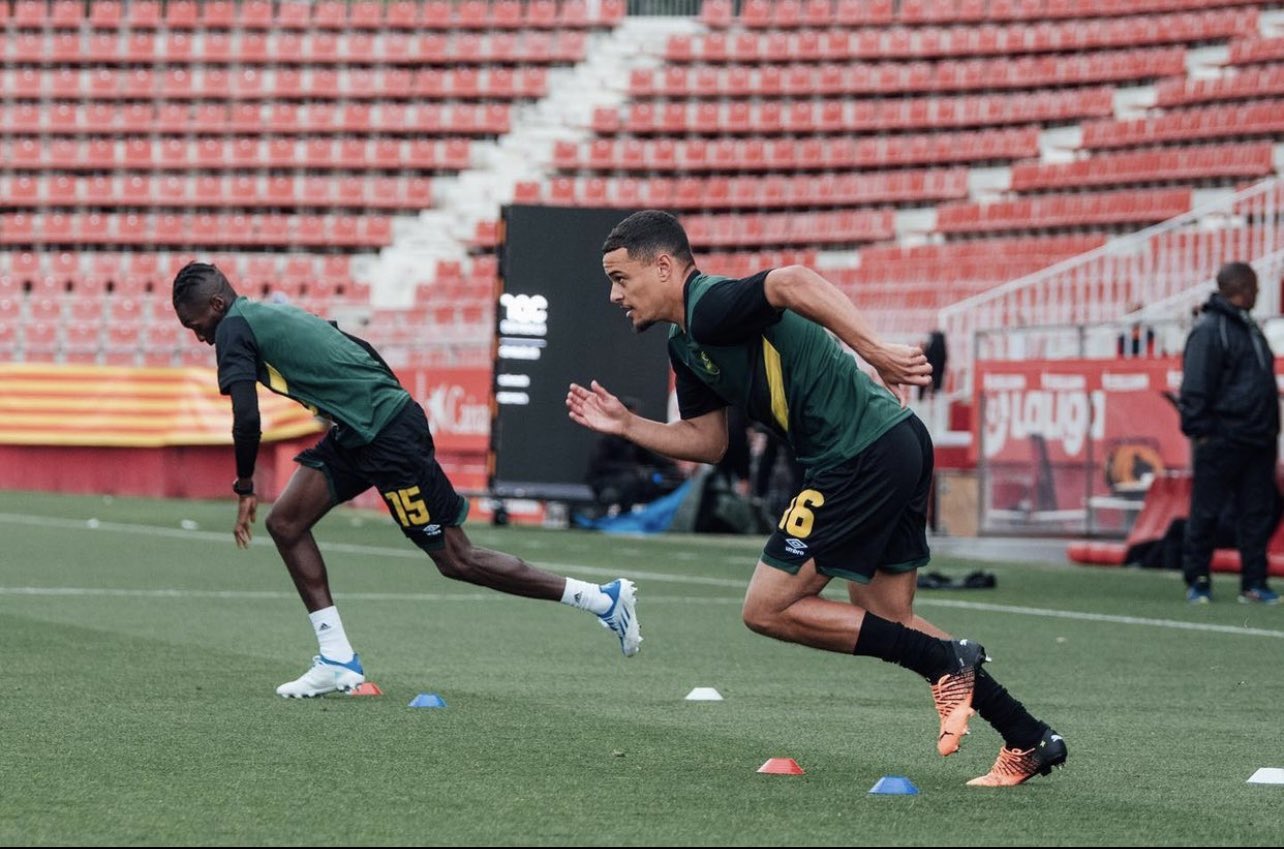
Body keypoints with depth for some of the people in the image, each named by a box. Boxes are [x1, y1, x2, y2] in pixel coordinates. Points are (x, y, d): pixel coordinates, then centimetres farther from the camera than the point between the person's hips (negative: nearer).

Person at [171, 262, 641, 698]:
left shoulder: (234, 328, -8)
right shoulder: (275, 314, 19)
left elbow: (247, 419, -17)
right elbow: (365, 353, 22)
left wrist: (245, 489, -3)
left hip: (388, 437, -10)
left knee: (456, 560, -3)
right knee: (285, 523, 7)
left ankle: (604, 599, 4)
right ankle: (338, 661, 8)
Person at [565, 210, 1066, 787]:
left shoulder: (711, 307, -14)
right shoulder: (685, 343, 17)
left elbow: (792, 283, -34)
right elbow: (707, 440, 24)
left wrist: (875, 352, -40)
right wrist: (626, 425, 14)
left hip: (861, 457, -10)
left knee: (768, 610, -3)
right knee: (886, 621, 18)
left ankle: (947, 660, -4)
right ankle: (1029, 739, 18)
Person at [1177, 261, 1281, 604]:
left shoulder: (1249, 328, 19)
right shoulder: (1209, 329, -9)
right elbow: (1195, 386, -13)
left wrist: (1270, 432, 17)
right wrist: (1199, 431, -17)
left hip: (1256, 440, 8)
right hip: (1222, 440, -8)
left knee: (1258, 513, 6)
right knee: (1206, 513, -1)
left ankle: (1254, 583, 9)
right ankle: (1197, 582, 6)